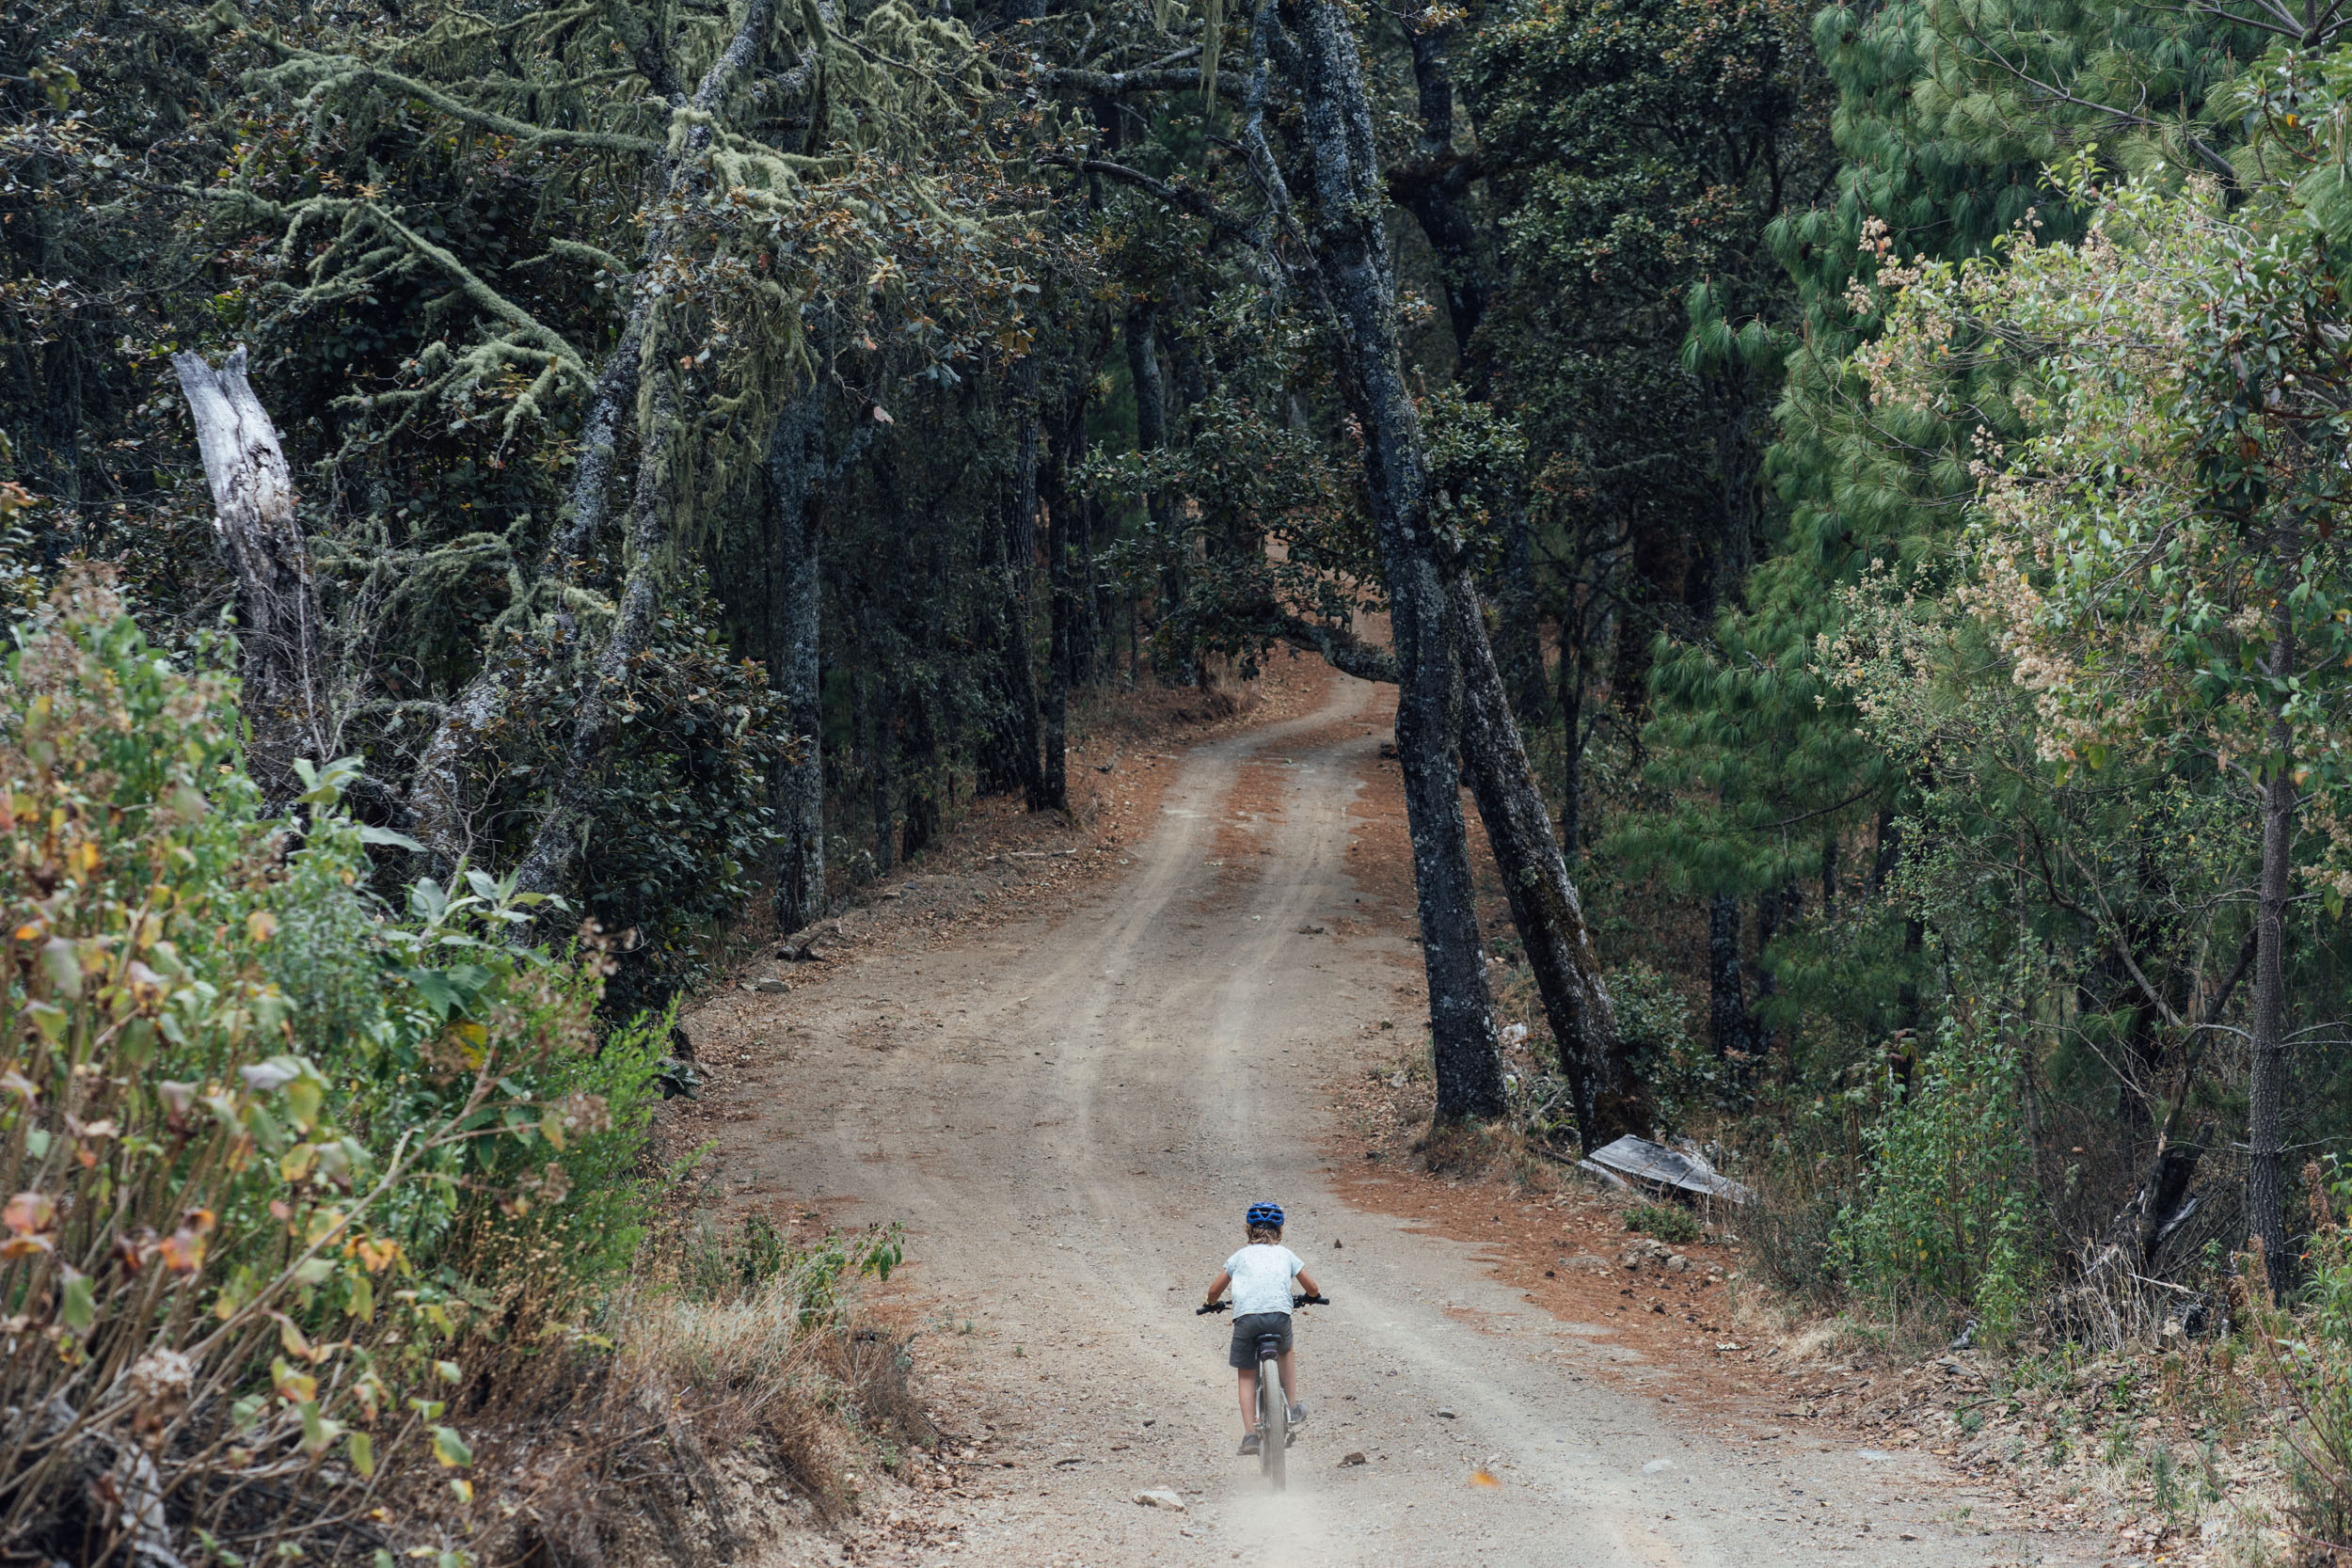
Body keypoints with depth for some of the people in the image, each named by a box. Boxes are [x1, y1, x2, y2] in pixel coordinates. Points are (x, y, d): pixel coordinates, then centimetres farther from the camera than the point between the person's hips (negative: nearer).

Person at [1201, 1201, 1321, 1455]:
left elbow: (1214, 1289, 22)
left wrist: (1211, 1303, 44)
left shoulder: (1240, 1256, 20)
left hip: (1246, 1317, -1)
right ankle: (1292, 1408, 30)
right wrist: (1310, 1296, 50)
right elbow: (1311, 1287, 26)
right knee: (1285, 1351, 34)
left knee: (1246, 1376, 12)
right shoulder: (1286, 1254, 22)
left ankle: (1250, 1434, 2)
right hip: (1279, 1314, 1)